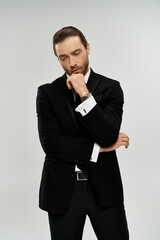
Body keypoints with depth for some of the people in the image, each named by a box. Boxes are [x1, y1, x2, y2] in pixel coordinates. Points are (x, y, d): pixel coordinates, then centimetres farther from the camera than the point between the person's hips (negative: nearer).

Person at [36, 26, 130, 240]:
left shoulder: (110, 88, -1)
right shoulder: (47, 93, 0)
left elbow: (107, 136, -14)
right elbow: (50, 144, -10)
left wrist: (85, 95, -18)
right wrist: (98, 149, -10)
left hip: (103, 188, 0)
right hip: (62, 190, 0)